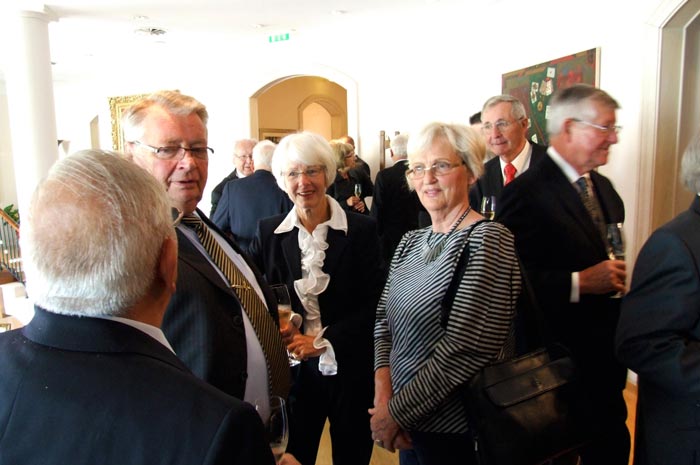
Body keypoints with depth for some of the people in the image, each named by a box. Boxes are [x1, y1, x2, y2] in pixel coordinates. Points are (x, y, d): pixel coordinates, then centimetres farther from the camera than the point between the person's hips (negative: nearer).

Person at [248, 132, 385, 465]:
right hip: (292, 370, 1)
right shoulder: (268, 232, 0)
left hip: (350, 369, -1)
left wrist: (321, 341, -14)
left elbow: (374, 304, -8)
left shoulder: (361, 230, -7)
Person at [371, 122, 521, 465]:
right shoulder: (411, 241, 6)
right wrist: (383, 383, -11)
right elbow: (384, 316, 6)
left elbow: (468, 347, -24)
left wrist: (397, 411, -17)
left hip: (456, 431, -6)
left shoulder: (487, 240, -18)